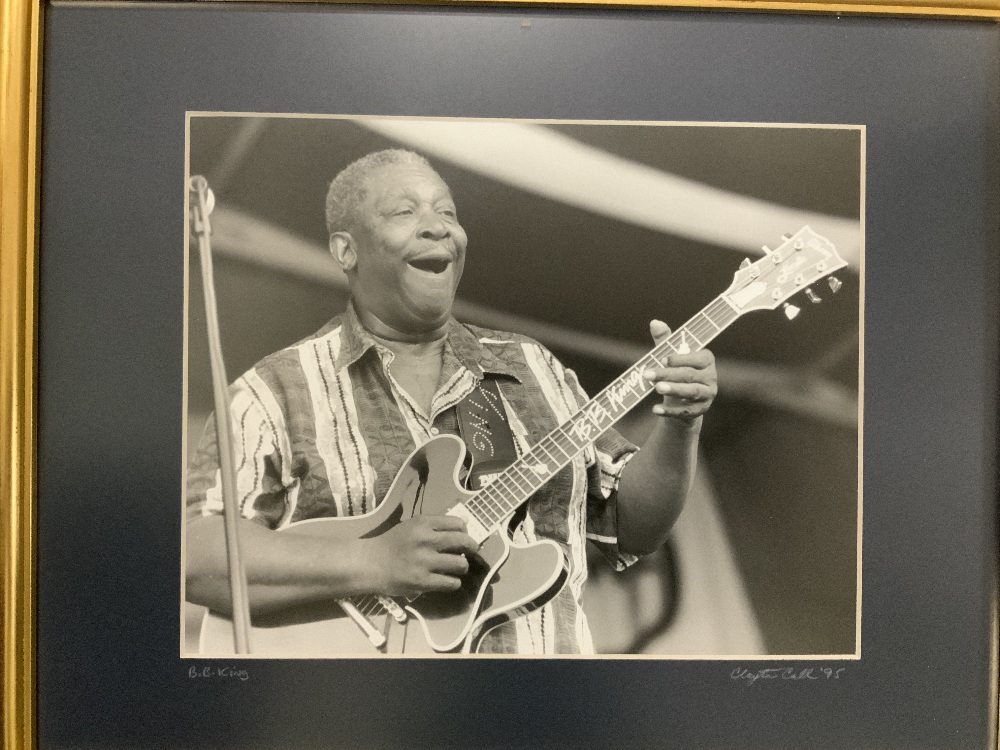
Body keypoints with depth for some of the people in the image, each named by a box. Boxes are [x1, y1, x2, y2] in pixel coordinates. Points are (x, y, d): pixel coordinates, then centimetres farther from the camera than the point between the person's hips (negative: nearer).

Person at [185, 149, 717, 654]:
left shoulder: (533, 369, 9)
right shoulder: (275, 391, -2)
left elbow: (632, 528, 10)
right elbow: (195, 550, -11)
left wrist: (678, 429, -6)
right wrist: (371, 562, -21)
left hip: (549, 644, 4)